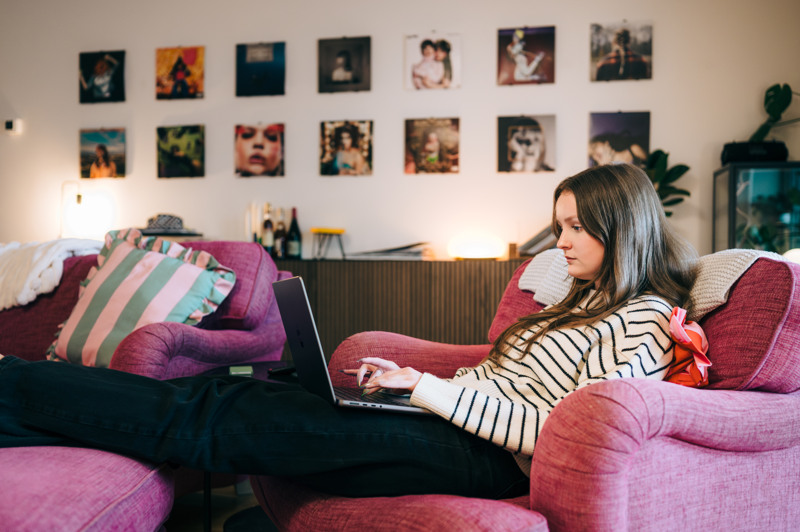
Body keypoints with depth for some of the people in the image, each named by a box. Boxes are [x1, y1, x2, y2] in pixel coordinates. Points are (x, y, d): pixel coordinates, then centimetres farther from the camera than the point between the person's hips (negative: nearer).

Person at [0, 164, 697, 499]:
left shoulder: (644, 321, -6)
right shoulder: (589, 300, 22)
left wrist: (430, 389, -17)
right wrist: (413, 377, 7)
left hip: (482, 460, -8)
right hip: (459, 422, 8)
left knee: (228, 419, -14)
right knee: (233, 395, -5)